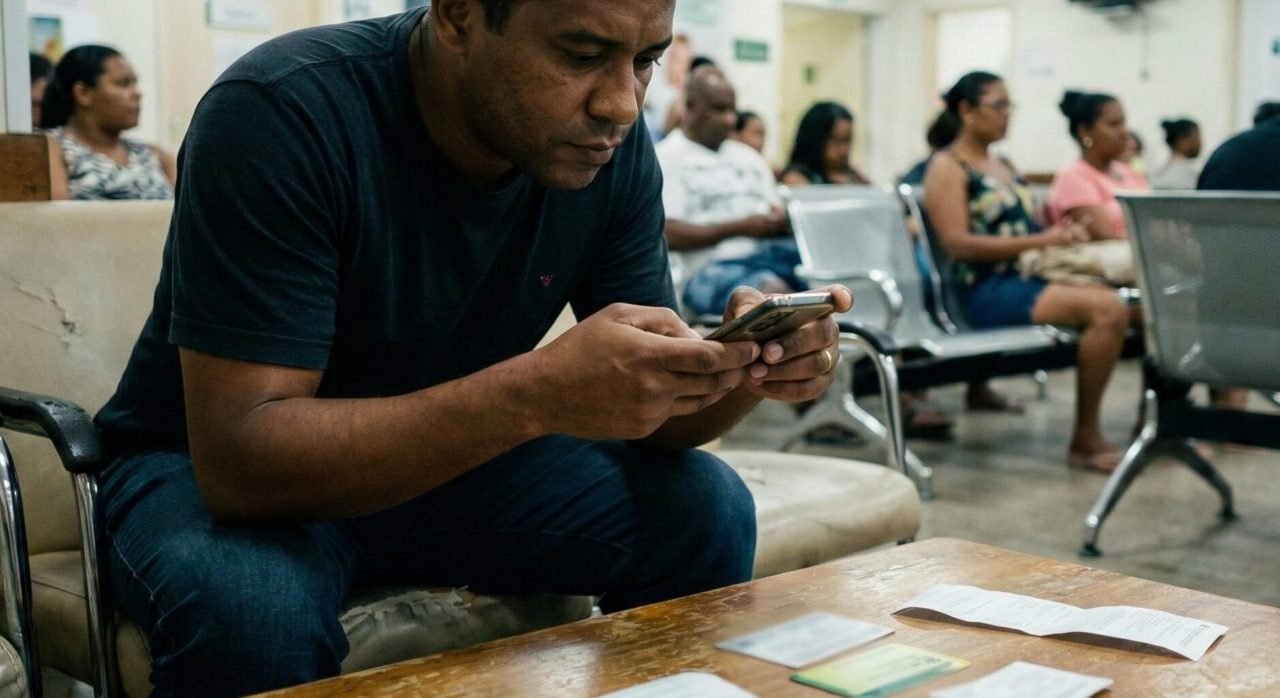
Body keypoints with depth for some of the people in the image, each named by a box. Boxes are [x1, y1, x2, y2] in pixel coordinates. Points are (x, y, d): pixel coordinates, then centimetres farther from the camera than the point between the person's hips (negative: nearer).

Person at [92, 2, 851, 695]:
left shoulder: (613, 148, -13)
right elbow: (241, 457, -34)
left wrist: (739, 369, -31)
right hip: (213, 468, -4)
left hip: (450, 457, 4)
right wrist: (536, 394, -44)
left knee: (705, 510, -14)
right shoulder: (284, 114, -29)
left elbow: (650, 402, -7)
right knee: (247, 602, -36)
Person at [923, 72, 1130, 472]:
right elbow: (958, 243, -14)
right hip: (989, 291, -8)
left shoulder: (1003, 167, 24)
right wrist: (1040, 241, -19)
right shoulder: (948, 168, -1)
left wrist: (1063, 232, 2)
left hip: (1030, 276, 8)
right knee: (1108, 309, -28)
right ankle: (1085, 439, -20)